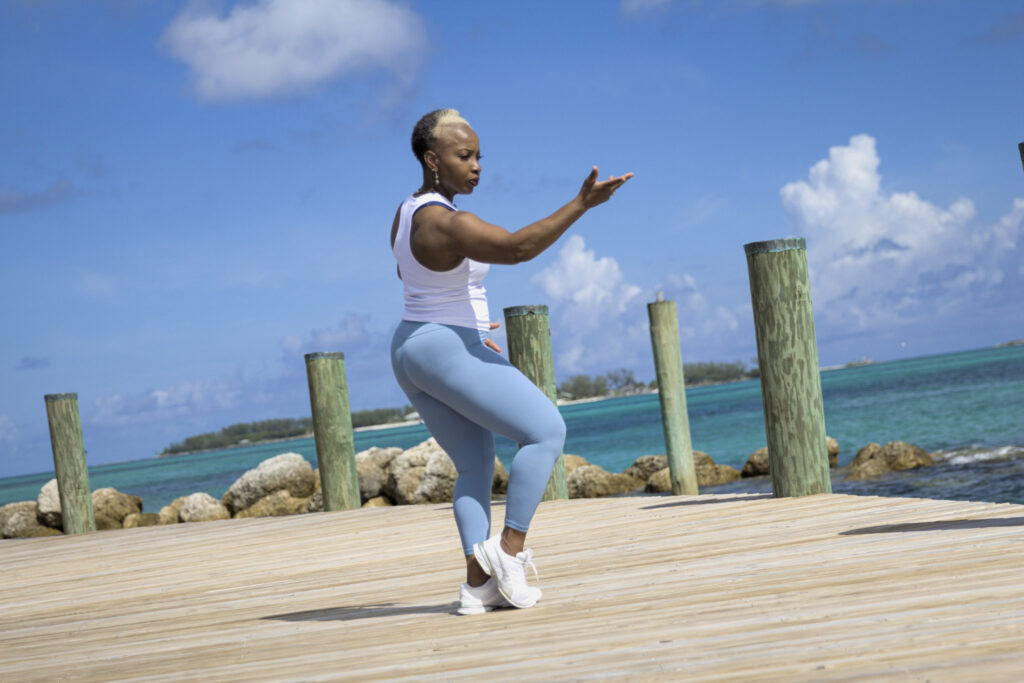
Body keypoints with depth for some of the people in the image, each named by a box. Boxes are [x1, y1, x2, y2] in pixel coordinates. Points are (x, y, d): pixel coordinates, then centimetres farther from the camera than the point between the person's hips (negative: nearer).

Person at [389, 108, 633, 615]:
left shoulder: (408, 211, 11)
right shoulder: (448, 224, -21)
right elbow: (519, 247, -32)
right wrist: (582, 203, -33)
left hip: (413, 354, 10)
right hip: (451, 355, -10)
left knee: (476, 468, 13)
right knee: (546, 431, -4)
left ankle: (477, 583, 3)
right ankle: (510, 549, -8)